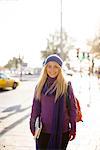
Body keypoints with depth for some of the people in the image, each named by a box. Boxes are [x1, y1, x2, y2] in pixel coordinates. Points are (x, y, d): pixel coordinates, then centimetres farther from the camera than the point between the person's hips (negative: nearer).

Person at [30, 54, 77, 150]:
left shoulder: (66, 86, -4)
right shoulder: (40, 86, 2)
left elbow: (73, 108, -1)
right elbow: (35, 108, 7)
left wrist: (73, 128, 0)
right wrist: (33, 126, 6)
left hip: (62, 131, -2)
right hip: (43, 130, 2)